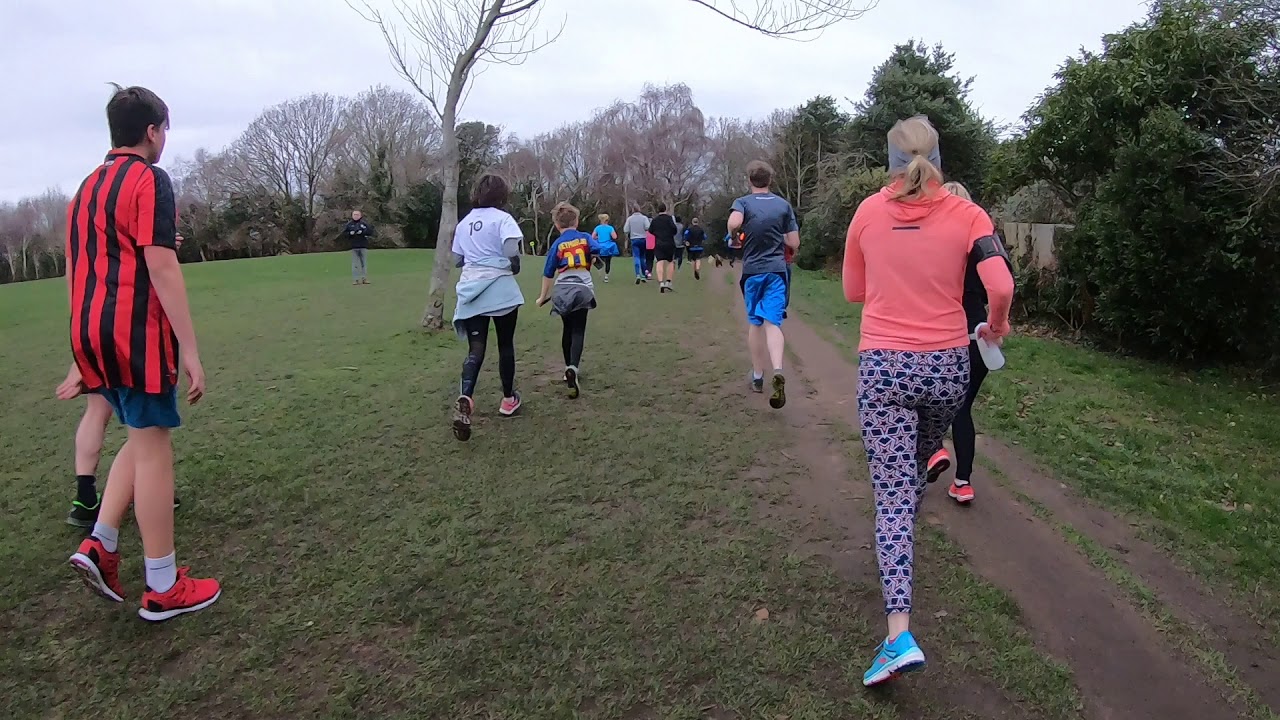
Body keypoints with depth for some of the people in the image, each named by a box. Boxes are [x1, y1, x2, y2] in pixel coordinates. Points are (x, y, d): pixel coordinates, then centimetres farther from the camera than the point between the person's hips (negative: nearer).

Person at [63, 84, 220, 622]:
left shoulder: (87, 186, 18)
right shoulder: (148, 180, -8)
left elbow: (76, 273, 19)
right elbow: (161, 268, -18)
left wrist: (81, 360, 23)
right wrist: (190, 350, -17)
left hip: (92, 335, 9)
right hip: (137, 334, -9)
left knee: (140, 439, 21)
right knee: (152, 448, -2)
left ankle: (100, 545, 11)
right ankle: (163, 588, 6)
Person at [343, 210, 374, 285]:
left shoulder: (364, 223, 3)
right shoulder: (349, 225, 8)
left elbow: (370, 231, -4)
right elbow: (344, 233, 7)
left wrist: (362, 232, -15)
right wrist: (350, 233, -12)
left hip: (363, 246, -1)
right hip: (354, 247, 1)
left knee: (364, 263, 4)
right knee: (355, 263, 2)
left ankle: (365, 278, 10)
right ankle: (355, 279, 4)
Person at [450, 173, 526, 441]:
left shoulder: (463, 223, 14)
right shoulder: (502, 218, -5)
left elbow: (458, 260, 19)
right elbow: (512, 252, -19)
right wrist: (515, 267, 1)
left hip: (470, 292, 4)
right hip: (500, 291, -4)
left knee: (475, 350, 0)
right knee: (505, 345, 13)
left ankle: (465, 399, -25)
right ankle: (508, 400, 25)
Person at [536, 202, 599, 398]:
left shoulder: (557, 244, 9)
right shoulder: (586, 238, 7)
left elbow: (548, 274, 12)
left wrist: (543, 297, 24)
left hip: (562, 290, 2)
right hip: (582, 289, -2)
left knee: (568, 329, 20)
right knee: (578, 331, -1)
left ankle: (569, 368, 28)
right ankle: (573, 368, -25)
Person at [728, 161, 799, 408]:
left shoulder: (743, 202, -2)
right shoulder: (784, 205, 5)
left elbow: (734, 223, -25)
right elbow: (794, 242, 4)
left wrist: (734, 236, -4)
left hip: (752, 270, 0)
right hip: (777, 270, 0)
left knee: (755, 323, 15)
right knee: (773, 323, -9)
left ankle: (757, 376, 24)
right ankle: (777, 372, -33)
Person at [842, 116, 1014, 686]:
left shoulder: (868, 213, 0)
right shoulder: (966, 215, -2)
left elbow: (853, 292, 9)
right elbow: (1002, 287, -12)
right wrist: (997, 326, 8)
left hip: (883, 366, -1)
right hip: (948, 366, 2)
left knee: (893, 497, -2)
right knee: (922, 454, 31)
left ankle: (900, 636, -10)